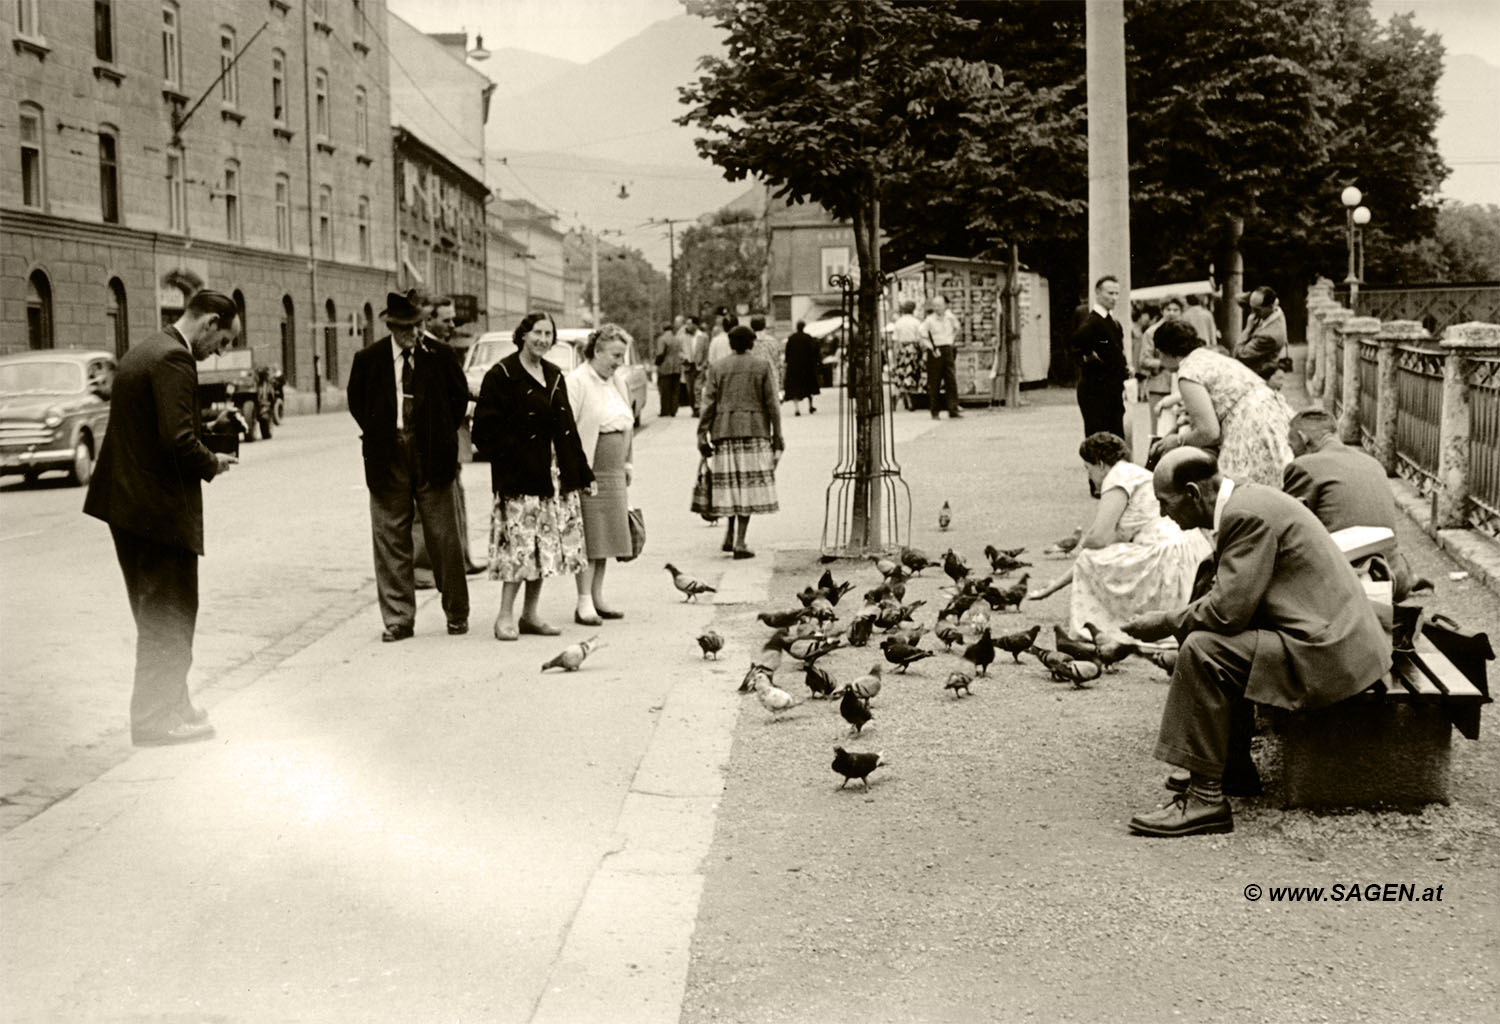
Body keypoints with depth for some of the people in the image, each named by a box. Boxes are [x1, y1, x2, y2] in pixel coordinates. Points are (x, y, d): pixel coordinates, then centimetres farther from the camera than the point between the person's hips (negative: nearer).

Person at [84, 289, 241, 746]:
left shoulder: (140, 353, 15)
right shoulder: (174, 359, -17)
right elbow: (177, 439, -25)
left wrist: (204, 430, 13)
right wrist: (211, 464, -8)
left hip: (126, 500, 10)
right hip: (161, 507, -10)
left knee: (156, 613, 18)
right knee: (170, 614, 0)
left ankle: (163, 707, 26)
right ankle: (158, 718, 6)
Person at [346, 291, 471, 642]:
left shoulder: (439, 356, 1)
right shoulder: (368, 360, 1)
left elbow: (460, 396, 14)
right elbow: (356, 402, 14)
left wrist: (443, 435, 9)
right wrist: (377, 437, 8)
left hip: (431, 457, 0)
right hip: (388, 459, 0)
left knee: (444, 538, 3)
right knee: (390, 540, 2)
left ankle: (457, 613, 16)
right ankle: (398, 619, 9)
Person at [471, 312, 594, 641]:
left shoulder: (555, 376, 16)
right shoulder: (501, 375, -5)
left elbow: (568, 428, 19)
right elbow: (486, 428, -8)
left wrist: (581, 472, 14)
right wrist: (511, 457, -15)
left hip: (556, 474, 7)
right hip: (519, 476, -7)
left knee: (548, 546, 7)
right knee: (520, 543, -10)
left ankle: (530, 613, 17)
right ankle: (505, 615, -2)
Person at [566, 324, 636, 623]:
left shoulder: (614, 382, 15)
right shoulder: (577, 382, -11)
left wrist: (627, 463, 17)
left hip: (614, 474, 8)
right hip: (589, 473, -8)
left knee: (605, 539, 10)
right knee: (589, 539, -7)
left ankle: (598, 598, 17)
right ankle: (584, 604, -5)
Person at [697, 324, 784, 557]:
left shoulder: (717, 368, 6)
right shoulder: (761, 367, 2)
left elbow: (708, 404, 1)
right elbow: (771, 404, 0)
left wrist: (702, 435, 2)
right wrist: (777, 435, 5)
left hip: (724, 433, 2)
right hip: (754, 431, -2)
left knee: (730, 483, 13)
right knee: (750, 484, 0)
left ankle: (730, 533, 12)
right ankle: (740, 540, -5)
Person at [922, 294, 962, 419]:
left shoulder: (950, 317, 6)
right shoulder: (929, 320, -6)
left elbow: (957, 328, 25)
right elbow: (922, 337, -8)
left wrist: (952, 341, 14)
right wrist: (932, 348, -13)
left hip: (948, 350, 3)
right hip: (935, 352, -3)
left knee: (952, 381, -2)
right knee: (934, 383, 0)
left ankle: (953, 411, -1)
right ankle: (934, 412, 8)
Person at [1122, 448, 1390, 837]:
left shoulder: (1248, 514, -18)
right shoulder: (1245, 502, 14)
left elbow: (1229, 609, -23)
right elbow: (1231, 596, 20)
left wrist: (1167, 623, -9)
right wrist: (1176, 619, 8)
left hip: (1328, 653, -11)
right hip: (1333, 639, 11)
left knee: (1202, 652, -18)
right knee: (1213, 639, 20)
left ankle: (1205, 798, -16)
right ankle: (1234, 766, 25)